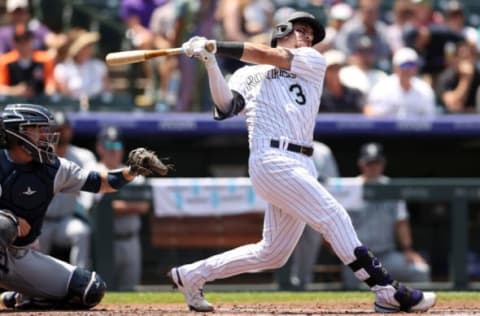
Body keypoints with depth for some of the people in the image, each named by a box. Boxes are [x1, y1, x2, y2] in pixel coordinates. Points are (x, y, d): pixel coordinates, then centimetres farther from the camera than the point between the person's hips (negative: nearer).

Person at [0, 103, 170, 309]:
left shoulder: (53, 168, 3)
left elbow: (101, 183, 5)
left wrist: (132, 171, -12)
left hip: (22, 257, 6)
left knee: (92, 290, -1)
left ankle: (20, 299, 11)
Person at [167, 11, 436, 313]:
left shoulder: (314, 63, 18)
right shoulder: (249, 75, 14)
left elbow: (270, 57, 3)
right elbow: (226, 107, -3)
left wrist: (216, 46, -1)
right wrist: (211, 64, -13)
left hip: (302, 165, 5)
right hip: (272, 160, -5)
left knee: (273, 254, 8)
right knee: (333, 216, -16)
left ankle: (192, 275, 22)